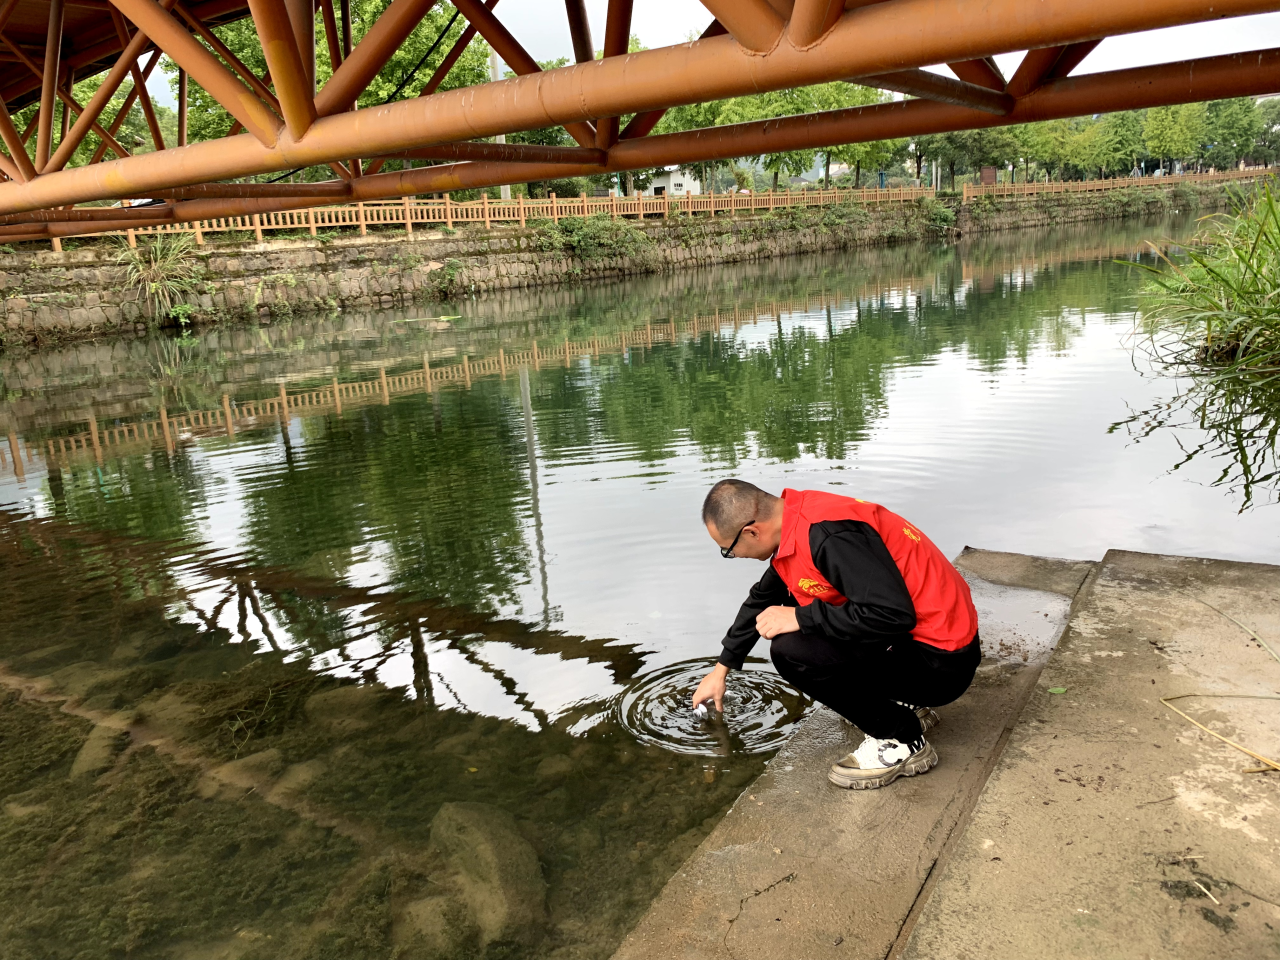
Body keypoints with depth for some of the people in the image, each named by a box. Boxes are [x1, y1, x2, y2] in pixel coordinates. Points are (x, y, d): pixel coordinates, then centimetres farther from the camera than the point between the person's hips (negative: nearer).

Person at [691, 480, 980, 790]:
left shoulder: (827, 534, -26)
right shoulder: (796, 520, 4)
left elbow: (893, 615, -32)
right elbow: (763, 599, 19)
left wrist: (800, 618, -22)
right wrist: (721, 670, 29)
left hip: (941, 661, -10)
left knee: (792, 651, -23)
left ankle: (901, 742, -4)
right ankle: (904, 704, 19)